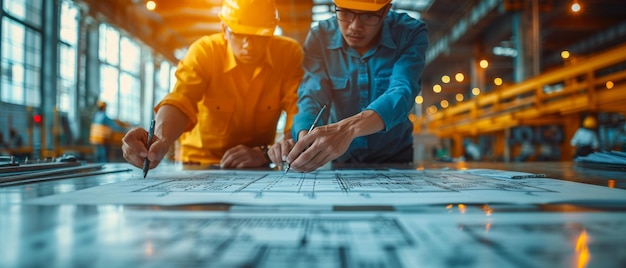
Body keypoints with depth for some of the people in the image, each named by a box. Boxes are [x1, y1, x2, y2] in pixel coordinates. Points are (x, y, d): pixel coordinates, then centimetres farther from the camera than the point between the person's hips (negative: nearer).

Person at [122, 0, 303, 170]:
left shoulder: (290, 54, -13)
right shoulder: (204, 51, -14)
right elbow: (181, 102, -27)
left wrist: (266, 153, -34)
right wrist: (160, 139, -48)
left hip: (258, 168, 1)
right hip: (200, 164, -1)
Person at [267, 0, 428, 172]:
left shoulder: (411, 33, -15)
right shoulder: (320, 37, -10)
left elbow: (401, 94, -29)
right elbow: (313, 97, -19)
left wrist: (349, 128, -47)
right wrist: (303, 139, -41)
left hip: (393, 159, -1)